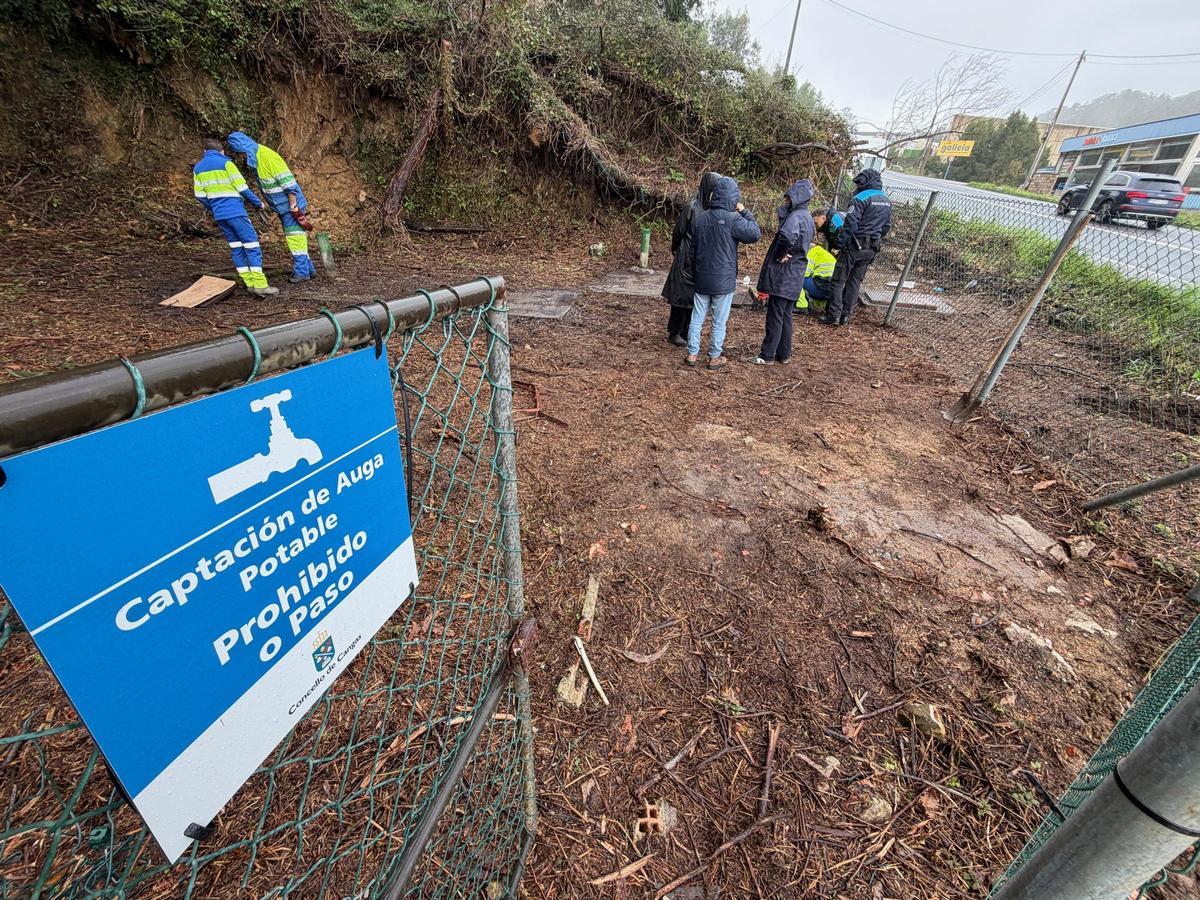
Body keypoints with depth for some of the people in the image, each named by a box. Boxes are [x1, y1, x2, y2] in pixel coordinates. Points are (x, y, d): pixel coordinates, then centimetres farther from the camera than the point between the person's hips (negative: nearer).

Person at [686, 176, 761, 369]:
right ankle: (715, 358, 14)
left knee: (697, 318, 11)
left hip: (701, 279, 5)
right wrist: (745, 212, 2)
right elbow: (755, 234, -6)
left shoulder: (699, 218, 3)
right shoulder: (732, 219, -15)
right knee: (719, 321, 6)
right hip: (723, 280, -5)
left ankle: (692, 354, 15)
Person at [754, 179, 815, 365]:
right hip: (794, 277, 9)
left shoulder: (795, 216, -15)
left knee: (775, 316, -2)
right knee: (785, 316, 14)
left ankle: (767, 355, 5)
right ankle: (784, 354, 20)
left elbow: (788, 235, -36)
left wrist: (780, 254, -22)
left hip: (783, 275, -9)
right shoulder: (807, 218, 16)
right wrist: (789, 252, 6)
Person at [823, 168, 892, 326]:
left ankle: (834, 315, -4)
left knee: (838, 281, -1)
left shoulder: (861, 198, -12)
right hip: (871, 248, 7)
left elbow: (850, 224, -19)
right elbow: (886, 226, 19)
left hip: (854, 246, -7)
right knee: (855, 282, 12)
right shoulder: (887, 201, 14)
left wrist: (840, 244, -16)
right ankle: (846, 315, 12)